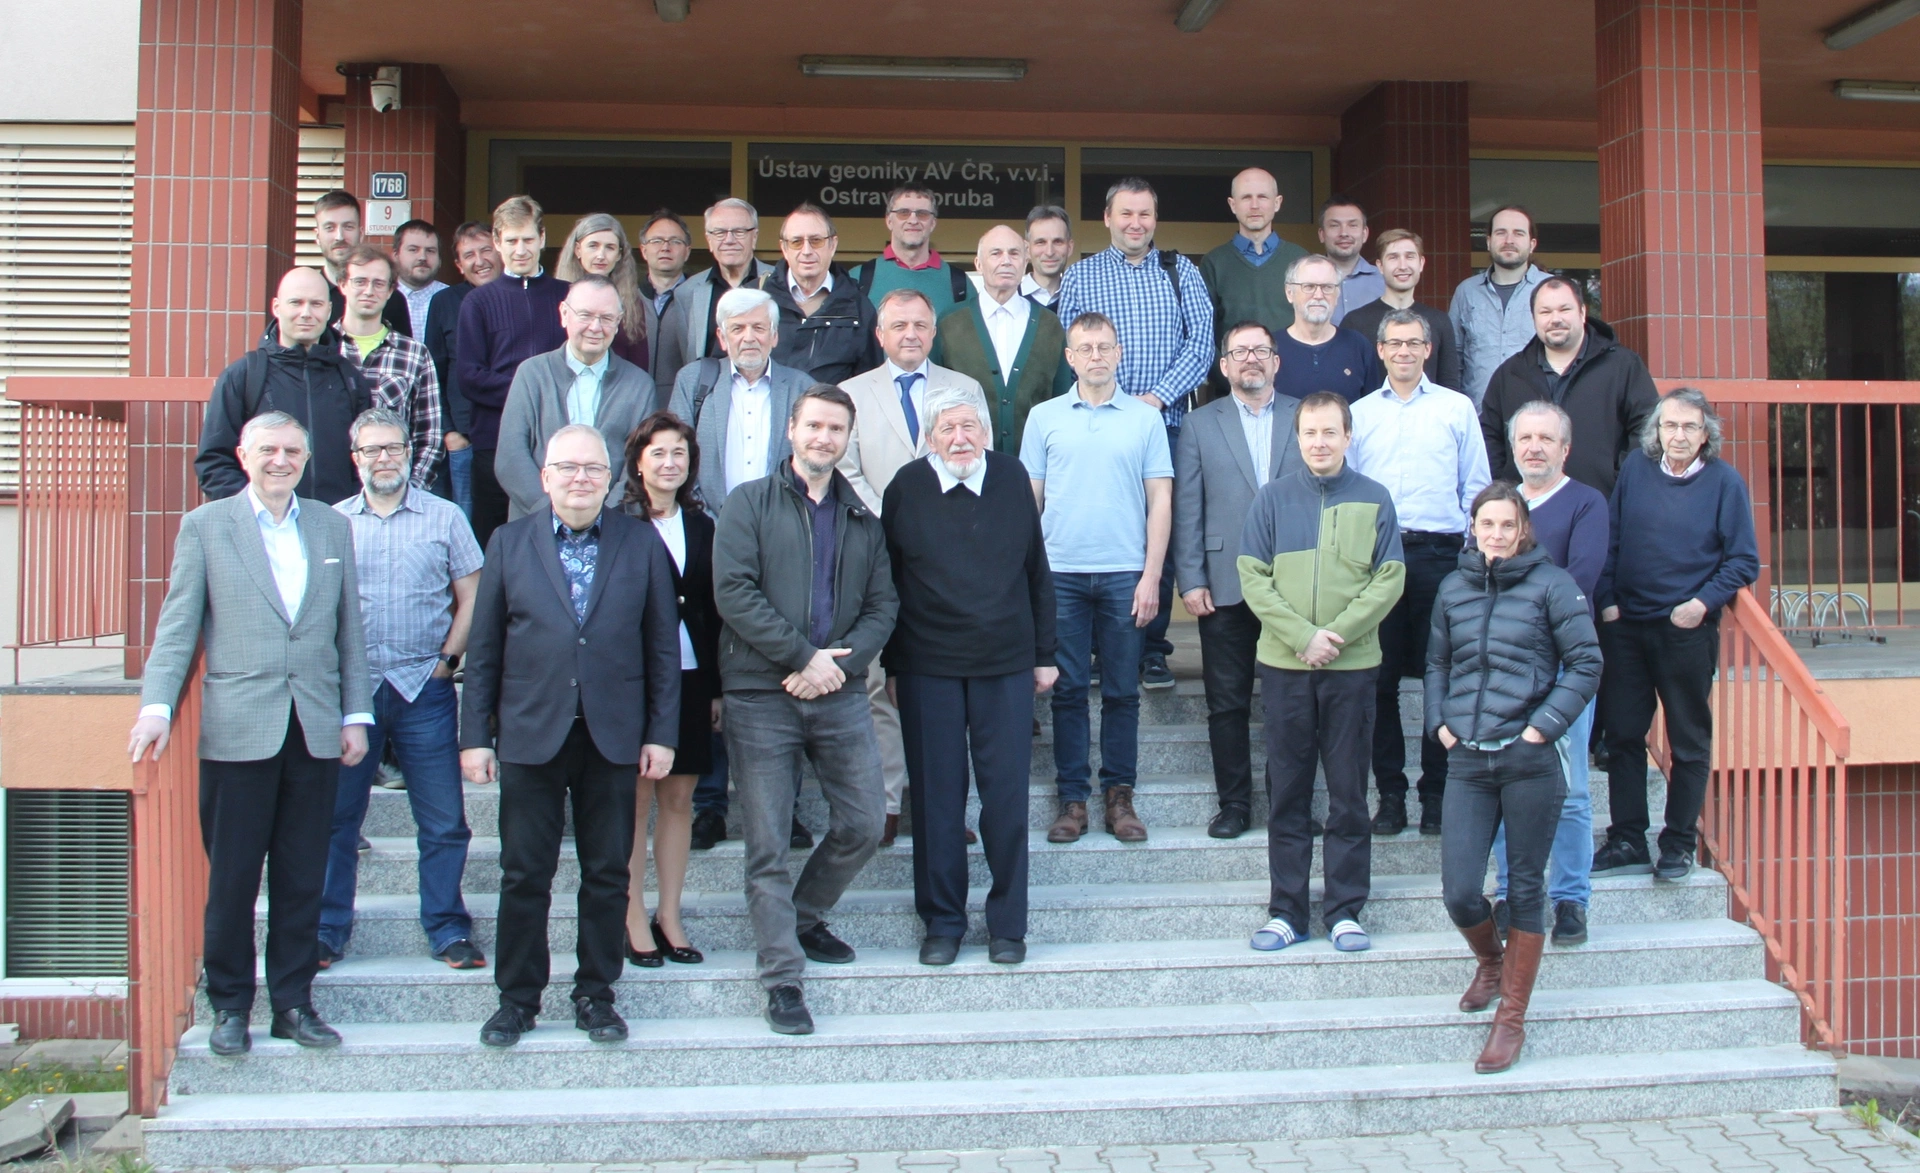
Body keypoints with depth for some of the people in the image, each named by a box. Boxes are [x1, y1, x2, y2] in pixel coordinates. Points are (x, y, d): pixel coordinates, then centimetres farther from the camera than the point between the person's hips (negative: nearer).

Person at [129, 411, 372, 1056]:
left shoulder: (332, 527, 12)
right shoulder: (204, 526, 5)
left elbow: (350, 629, 12)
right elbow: (177, 628, 1)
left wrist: (356, 714, 7)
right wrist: (157, 705, -11)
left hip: (315, 730, 2)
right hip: (237, 730, -2)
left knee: (303, 877, 8)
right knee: (232, 875, 4)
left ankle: (293, 1002, 19)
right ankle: (229, 1004, 19)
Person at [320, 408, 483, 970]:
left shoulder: (445, 517, 5)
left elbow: (471, 597, 5)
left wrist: (447, 659, -4)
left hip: (424, 690, -1)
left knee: (443, 820, 2)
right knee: (336, 818, 7)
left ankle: (448, 930, 13)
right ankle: (327, 930, 19)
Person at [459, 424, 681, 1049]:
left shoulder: (642, 544, 5)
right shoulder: (510, 543, 5)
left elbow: (662, 646, 4)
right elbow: (483, 649, 5)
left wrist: (661, 733, 0)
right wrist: (475, 735, 0)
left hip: (613, 737, 0)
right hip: (530, 736, 0)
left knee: (608, 874, 7)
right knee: (524, 875, 5)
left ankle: (596, 993, 21)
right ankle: (517, 997, 19)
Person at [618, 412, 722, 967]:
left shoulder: (702, 527, 10)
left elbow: (713, 610, 10)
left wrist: (718, 687, 7)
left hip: (691, 678, 4)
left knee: (679, 800, 9)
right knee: (636, 799, 2)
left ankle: (669, 919, 19)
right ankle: (634, 923, 12)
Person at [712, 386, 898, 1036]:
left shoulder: (863, 520, 14)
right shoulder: (750, 503, 2)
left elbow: (882, 607, 9)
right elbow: (733, 591, -10)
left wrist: (838, 663, -9)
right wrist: (803, 656, -13)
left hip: (840, 694, 4)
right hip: (760, 697, -4)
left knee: (864, 824, 4)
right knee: (768, 842, 0)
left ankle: (803, 916, 29)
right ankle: (781, 975, 10)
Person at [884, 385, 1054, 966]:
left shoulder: (1012, 479, 3)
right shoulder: (907, 488, -1)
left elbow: (1037, 571, 9)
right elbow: (885, 583, 3)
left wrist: (1044, 653, 8)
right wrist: (891, 664, 2)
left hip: (1005, 665, 1)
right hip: (927, 668, -1)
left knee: (1006, 795, 4)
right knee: (936, 797, 6)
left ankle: (1008, 924, 18)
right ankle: (942, 921, 20)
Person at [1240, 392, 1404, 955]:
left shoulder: (1373, 499, 4)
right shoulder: (1272, 498, 5)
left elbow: (1389, 580, -1)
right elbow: (1252, 576, -2)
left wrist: (1337, 633, -14)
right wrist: (1302, 636, -13)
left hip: (1352, 665, 0)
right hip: (1283, 664, 1)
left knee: (1349, 791, 5)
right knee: (1287, 791, 6)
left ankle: (1345, 910, 14)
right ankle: (1286, 910, 13)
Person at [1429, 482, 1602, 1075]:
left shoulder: (1551, 585, -2)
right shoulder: (1453, 588, 10)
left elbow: (1586, 664, -3)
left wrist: (1543, 727, -10)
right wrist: (1440, 723, 7)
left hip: (1529, 761, -3)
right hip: (1466, 761, 3)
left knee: (1525, 888, 5)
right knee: (1459, 892, -2)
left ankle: (1512, 1016, 18)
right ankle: (1490, 961, 32)